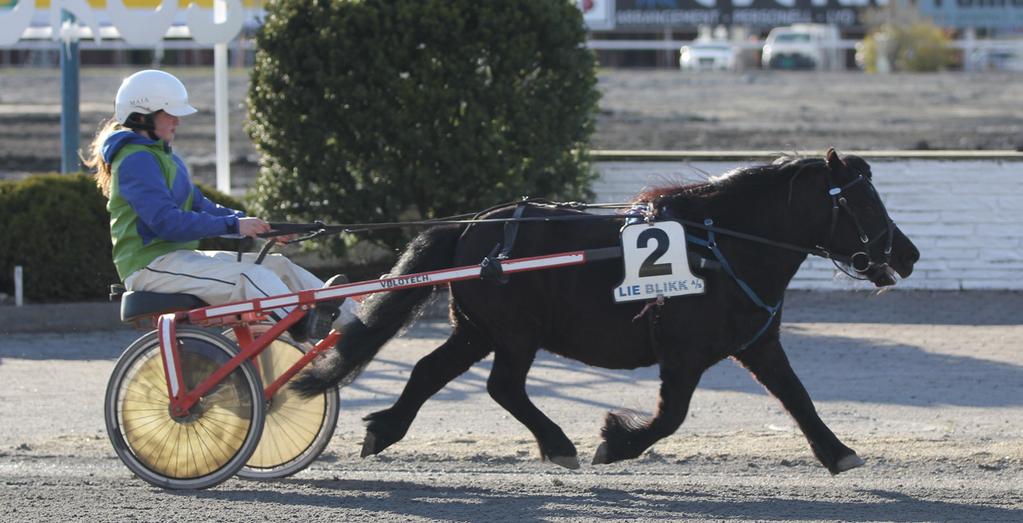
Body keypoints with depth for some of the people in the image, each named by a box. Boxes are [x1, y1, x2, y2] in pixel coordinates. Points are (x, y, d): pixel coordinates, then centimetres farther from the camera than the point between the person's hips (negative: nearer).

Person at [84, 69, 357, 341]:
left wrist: (253, 224, 2)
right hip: (150, 265, -10)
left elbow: (200, 207, 17)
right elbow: (166, 222, -24)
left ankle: (355, 318, -5)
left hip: (179, 255, 10)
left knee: (278, 265, 0)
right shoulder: (135, 160, -15)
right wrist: (234, 225, -25)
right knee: (252, 277, -28)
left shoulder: (164, 156, 19)